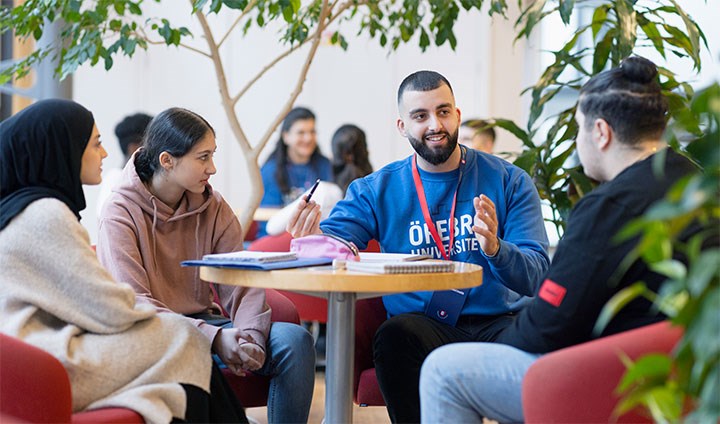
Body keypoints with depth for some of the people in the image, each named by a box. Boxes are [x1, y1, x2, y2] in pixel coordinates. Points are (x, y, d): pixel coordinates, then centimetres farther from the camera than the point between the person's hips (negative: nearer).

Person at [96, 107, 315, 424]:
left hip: (202, 322, 5)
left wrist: (250, 336, -23)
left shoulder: (213, 207, 5)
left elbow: (241, 285, 0)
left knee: (294, 340, -19)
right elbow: (134, 303, -20)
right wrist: (214, 338, -30)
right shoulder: (120, 213, -10)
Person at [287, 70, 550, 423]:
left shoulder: (509, 181, 7)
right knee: (396, 335, -33)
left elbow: (536, 275, -1)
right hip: (424, 324, 1)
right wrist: (312, 241, -26)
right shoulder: (377, 189, 10)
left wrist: (495, 249, -23)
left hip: (500, 321, -1)